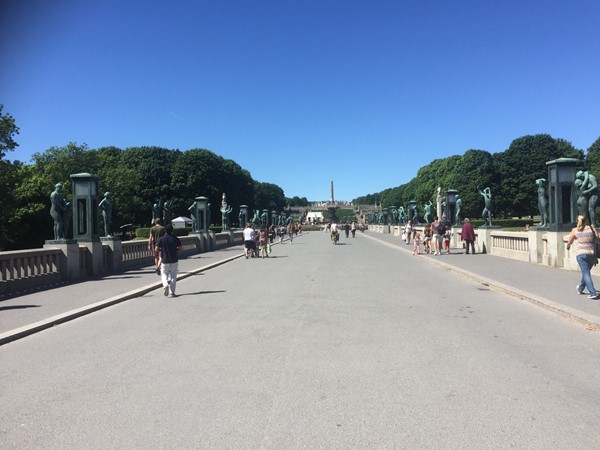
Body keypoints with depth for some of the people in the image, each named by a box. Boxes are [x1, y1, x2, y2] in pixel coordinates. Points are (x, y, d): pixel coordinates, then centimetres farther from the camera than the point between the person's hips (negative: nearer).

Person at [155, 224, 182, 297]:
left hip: (165, 260, -1)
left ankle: (166, 285, -18)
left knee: (164, 275, 12)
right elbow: (179, 248, 4)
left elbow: (156, 250, -8)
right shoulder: (176, 239, -4)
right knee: (173, 276, 9)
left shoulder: (161, 239, -7)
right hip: (174, 260, 1)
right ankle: (172, 292, 8)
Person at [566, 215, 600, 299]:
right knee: (586, 272, 20)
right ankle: (580, 289, 38)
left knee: (586, 273, -2)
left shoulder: (575, 231, 3)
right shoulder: (592, 229, 4)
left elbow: (569, 242, 14)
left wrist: (568, 247, 36)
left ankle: (593, 293, -12)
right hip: (592, 253, 3)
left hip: (581, 254, -2)